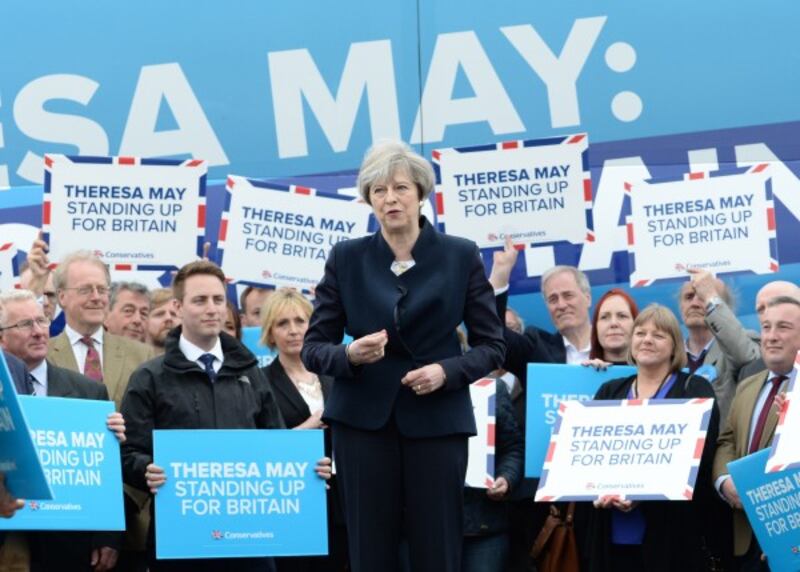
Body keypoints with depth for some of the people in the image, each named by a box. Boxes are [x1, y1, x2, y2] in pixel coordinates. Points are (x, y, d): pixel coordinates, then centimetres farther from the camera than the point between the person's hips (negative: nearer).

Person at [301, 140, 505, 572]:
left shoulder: (461, 256, 2)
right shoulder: (346, 258, 4)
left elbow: (491, 346, 4)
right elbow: (312, 348, 4)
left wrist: (446, 371, -15)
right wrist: (350, 355, -17)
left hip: (437, 420, -1)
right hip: (363, 421, 1)